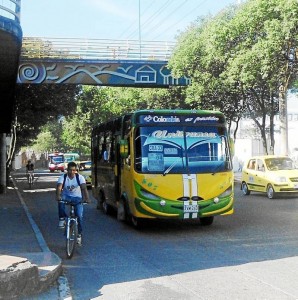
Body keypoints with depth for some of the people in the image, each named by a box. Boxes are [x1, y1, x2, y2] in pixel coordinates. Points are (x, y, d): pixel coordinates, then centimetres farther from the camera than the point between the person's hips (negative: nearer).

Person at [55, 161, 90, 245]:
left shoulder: (80, 177, -12)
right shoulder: (63, 177, -12)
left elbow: (84, 188, -25)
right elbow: (59, 187, -28)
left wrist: (87, 198, -42)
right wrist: (58, 196, -49)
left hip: (77, 198, 0)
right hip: (66, 197, 0)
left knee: (79, 216, -14)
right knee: (61, 199, -36)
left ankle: (79, 234, 7)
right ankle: (62, 219, -20)